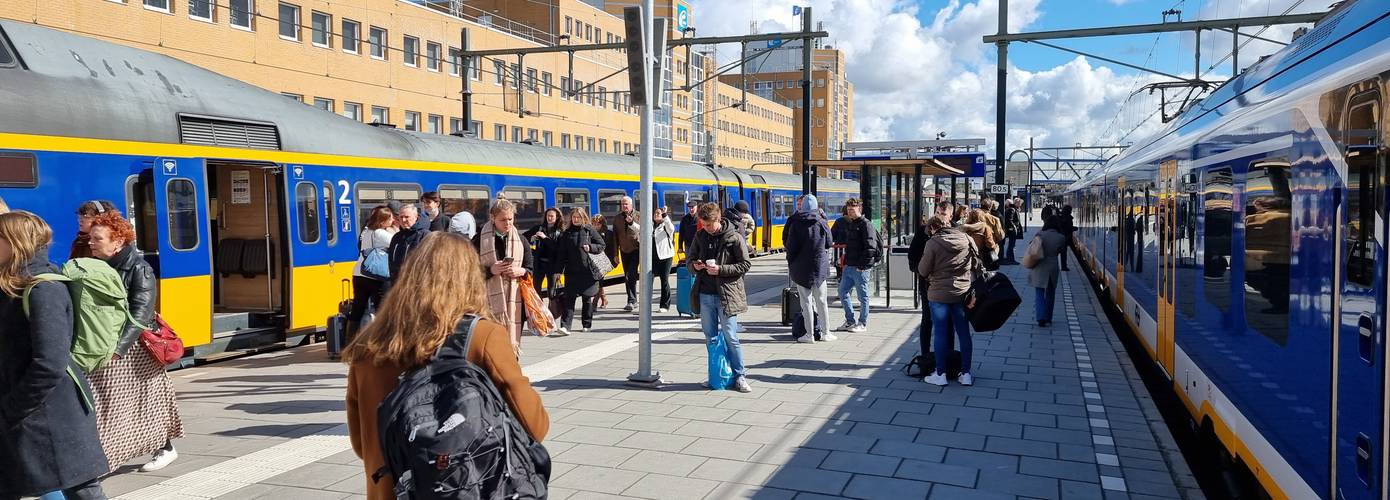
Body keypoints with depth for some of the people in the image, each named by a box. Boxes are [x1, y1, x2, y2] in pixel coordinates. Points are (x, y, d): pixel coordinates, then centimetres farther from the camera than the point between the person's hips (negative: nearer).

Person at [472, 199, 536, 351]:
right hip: (489, 300, -2)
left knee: (513, 339, 3)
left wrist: (521, 271, -9)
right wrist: (490, 270, -15)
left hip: (514, 300, 3)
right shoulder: (480, 240, 0)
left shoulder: (521, 240, 9)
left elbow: (531, 269, 12)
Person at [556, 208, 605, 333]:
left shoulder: (589, 230, 2)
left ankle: (587, 324, 21)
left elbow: (601, 245, 6)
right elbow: (562, 253, 8)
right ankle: (565, 325, -11)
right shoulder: (567, 233, 8)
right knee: (569, 298, -6)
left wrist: (590, 247, -13)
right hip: (572, 271, 1)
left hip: (588, 270, -1)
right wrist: (559, 270, 2)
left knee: (588, 299, 8)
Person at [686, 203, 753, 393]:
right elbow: (690, 258, 18)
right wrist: (694, 265, -6)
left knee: (730, 337, -3)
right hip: (705, 295, 5)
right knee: (711, 338, 11)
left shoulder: (734, 238, -7)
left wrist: (720, 269, -16)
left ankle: (740, 375, 8)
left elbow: (745, 264, -7)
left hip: (726, 295, -5)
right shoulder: (700, 236, 7)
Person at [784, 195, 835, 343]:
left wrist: (790, 264, 7)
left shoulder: (795, 223, -7)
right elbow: (829, 244, 5)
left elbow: (790, 246, -6)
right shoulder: (822, 223, -3)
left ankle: (809, 334, 4)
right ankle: (825, 333, 17)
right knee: (821, 301, 11)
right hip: (820, 267, 2)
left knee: (806, 301, 3)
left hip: (801, 267, -2)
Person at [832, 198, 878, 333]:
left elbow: (870, 247, -18)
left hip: (861, 268, -9)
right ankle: (850, 321, 22)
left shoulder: (865, 224, -11)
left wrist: (863, 265, -19)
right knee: (843, 292, 11)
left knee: (863, 296, 3)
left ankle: (862, 323, 13)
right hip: (849, 266, 9)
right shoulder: (849, 224, 15)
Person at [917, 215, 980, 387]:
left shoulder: (932, 243, -11)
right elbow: (977, 265, 5)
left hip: (938, 295, -4)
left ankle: (940, 374, 9)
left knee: (940, 334, 4)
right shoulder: (966, 239, 1)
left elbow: (923, 271, -7)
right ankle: (966, 374, 15)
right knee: (964, 334, 11)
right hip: (962, 294, 4)